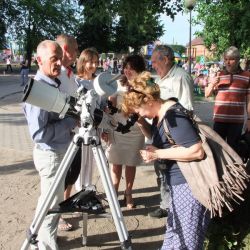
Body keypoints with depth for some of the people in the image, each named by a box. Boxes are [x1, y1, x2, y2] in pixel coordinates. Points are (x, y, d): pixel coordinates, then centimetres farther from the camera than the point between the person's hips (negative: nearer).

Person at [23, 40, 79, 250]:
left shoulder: (55, 83, 6)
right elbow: (38, 133, -26)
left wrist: (73, 120, 3)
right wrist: (71, 123, -22)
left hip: (61, 150, 9)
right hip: (50, 154, -9)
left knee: (53, 201, 22)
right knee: (52, 203, 4)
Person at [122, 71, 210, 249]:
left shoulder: (173, 115, -23)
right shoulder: (161, 113, 6)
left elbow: (197, 151, -29)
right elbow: (156, 137, 24)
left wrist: (158, 153, -22)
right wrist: (141, 123, 4)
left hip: (190, 184, -10)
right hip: (179, 183, 10)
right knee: (175, 232, 22)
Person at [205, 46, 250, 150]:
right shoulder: (218, 75, 8)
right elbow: (207, 94, 10)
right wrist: (212, 85, -10)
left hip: (237, 120, -2)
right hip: (219, 119, 2)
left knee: (232, 148, 8)